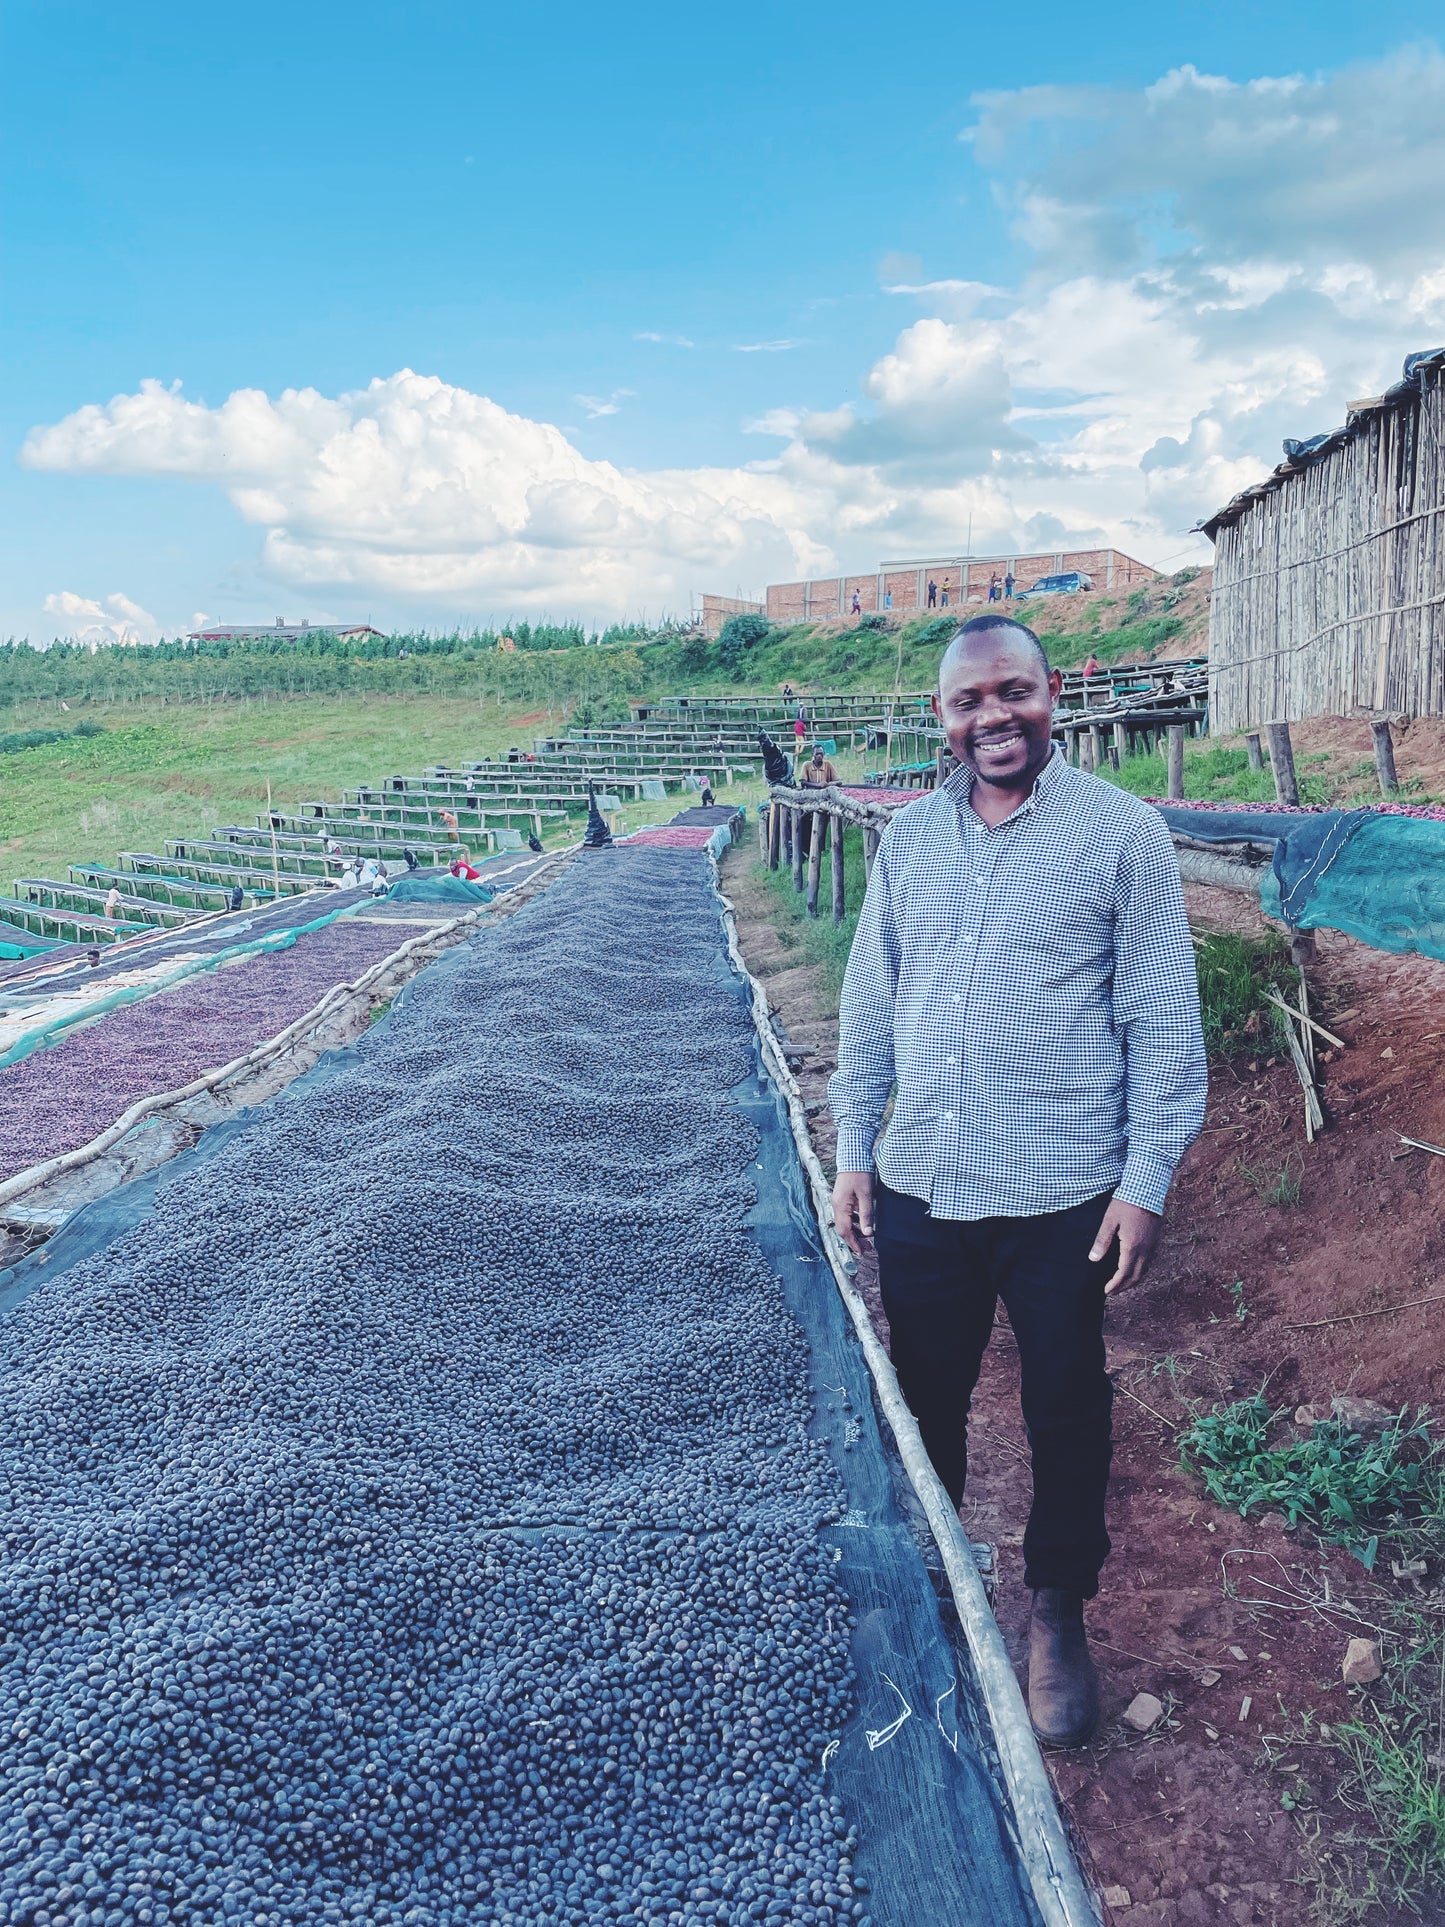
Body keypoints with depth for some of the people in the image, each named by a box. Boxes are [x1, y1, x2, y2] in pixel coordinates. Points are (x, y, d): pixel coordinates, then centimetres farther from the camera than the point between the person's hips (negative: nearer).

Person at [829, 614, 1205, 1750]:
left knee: (1065, 1416, 12)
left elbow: (1163, 1020, -5)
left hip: (1062, 1197, -3)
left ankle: (1059, 1615, 35)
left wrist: (1147, 1181, -8)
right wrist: (855, 1150, 9)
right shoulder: (907, 838, 7)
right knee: (921, 1405, 16)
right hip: (920, 1189, 4)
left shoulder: (1122, 833, -5)